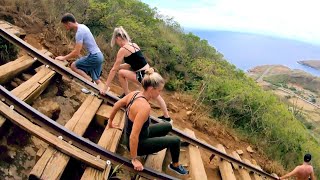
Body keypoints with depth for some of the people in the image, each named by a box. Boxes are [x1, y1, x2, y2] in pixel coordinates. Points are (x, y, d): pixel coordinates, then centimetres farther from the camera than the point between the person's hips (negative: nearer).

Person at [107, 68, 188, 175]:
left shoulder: (135, 93, -11)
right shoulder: (144, 107, -36)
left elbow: (117, 105, 6)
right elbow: (133, 137, -35)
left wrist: (110, 122, 22)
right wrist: (134, 160, -22)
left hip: (140, 134, 8)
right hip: (138, 144, -8)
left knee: (168, 126, 20)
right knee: (175, 141, 0)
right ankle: (175, 165, 27)